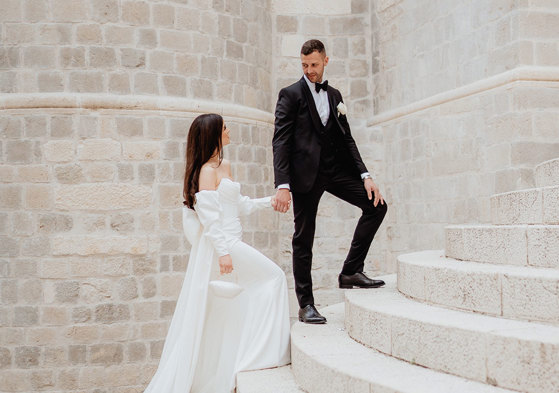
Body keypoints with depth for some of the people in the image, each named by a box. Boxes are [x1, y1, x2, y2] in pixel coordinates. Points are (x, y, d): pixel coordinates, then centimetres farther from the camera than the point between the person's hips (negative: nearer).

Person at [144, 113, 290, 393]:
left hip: (229, 242, 9)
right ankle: (261, 353, -1)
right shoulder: (207, 170, -12)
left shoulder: (224, 166, 16)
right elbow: (209, 216, -19)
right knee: (272, 277, -5)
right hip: (220, 244, -9)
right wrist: (223, 252, -23)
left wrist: (268, 201, 25)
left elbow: (237, 204, 24)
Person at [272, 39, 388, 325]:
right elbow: (280, 141, -9)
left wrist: (365, 175, 2)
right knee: (304, 238, 0)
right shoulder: (291, 95, -1)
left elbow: (347, 139, 15)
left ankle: (351, 271, 2)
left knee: (376, 205, -6)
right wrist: (282, 185, -20)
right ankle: (305, 305, 9)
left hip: (336, 170, 5)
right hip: (306, 173, -5)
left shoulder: (334, 96, 16)